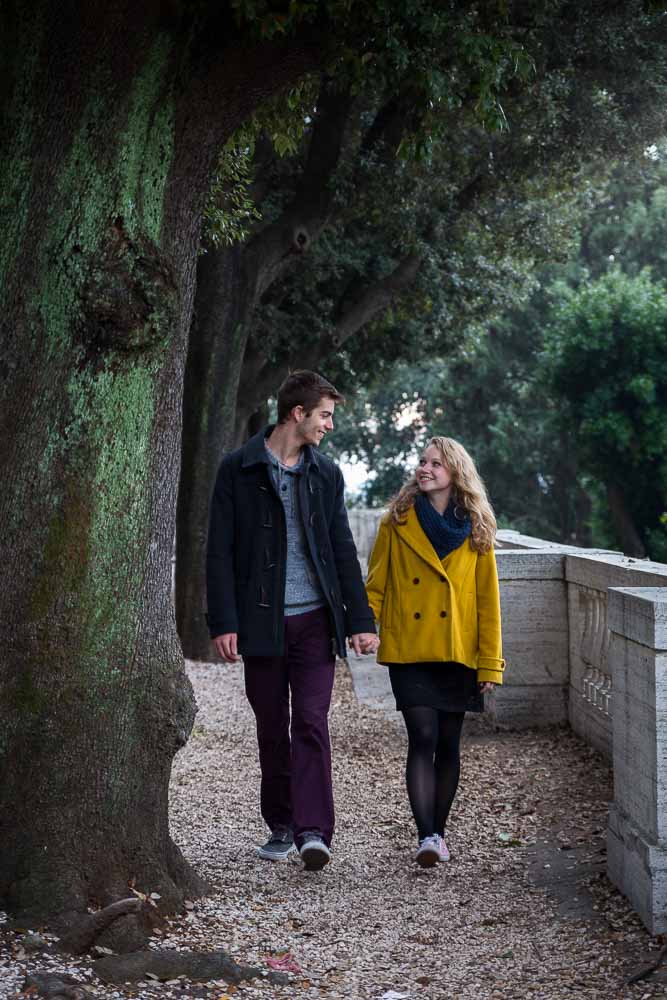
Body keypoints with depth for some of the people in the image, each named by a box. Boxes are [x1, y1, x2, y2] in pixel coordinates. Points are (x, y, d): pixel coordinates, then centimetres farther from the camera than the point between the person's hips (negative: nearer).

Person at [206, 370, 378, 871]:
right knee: (271, 728, 8)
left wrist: (360, 620, 4)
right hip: (262, 622, -1)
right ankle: (281, 826, 20)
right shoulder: (239, 469, 0)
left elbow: (343, 551, 10)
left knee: (312, 723, -9)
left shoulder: (326, 473, 9)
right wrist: (223, 622, -9)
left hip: (315, 618, 1)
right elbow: (220, 551, -2)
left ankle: (313, 830, -12)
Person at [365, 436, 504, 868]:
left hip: (458, 654, 1)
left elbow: (488, 601, 4)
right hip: (409, 653, -1)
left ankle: (438, 833, 21)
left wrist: (491, 665, 1)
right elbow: (375, 586, 6)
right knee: (423, 738, -13)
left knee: (448, 744, 8)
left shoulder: (476, 529, 4)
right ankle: (427, 836, -17)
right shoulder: (397, 523, 3)